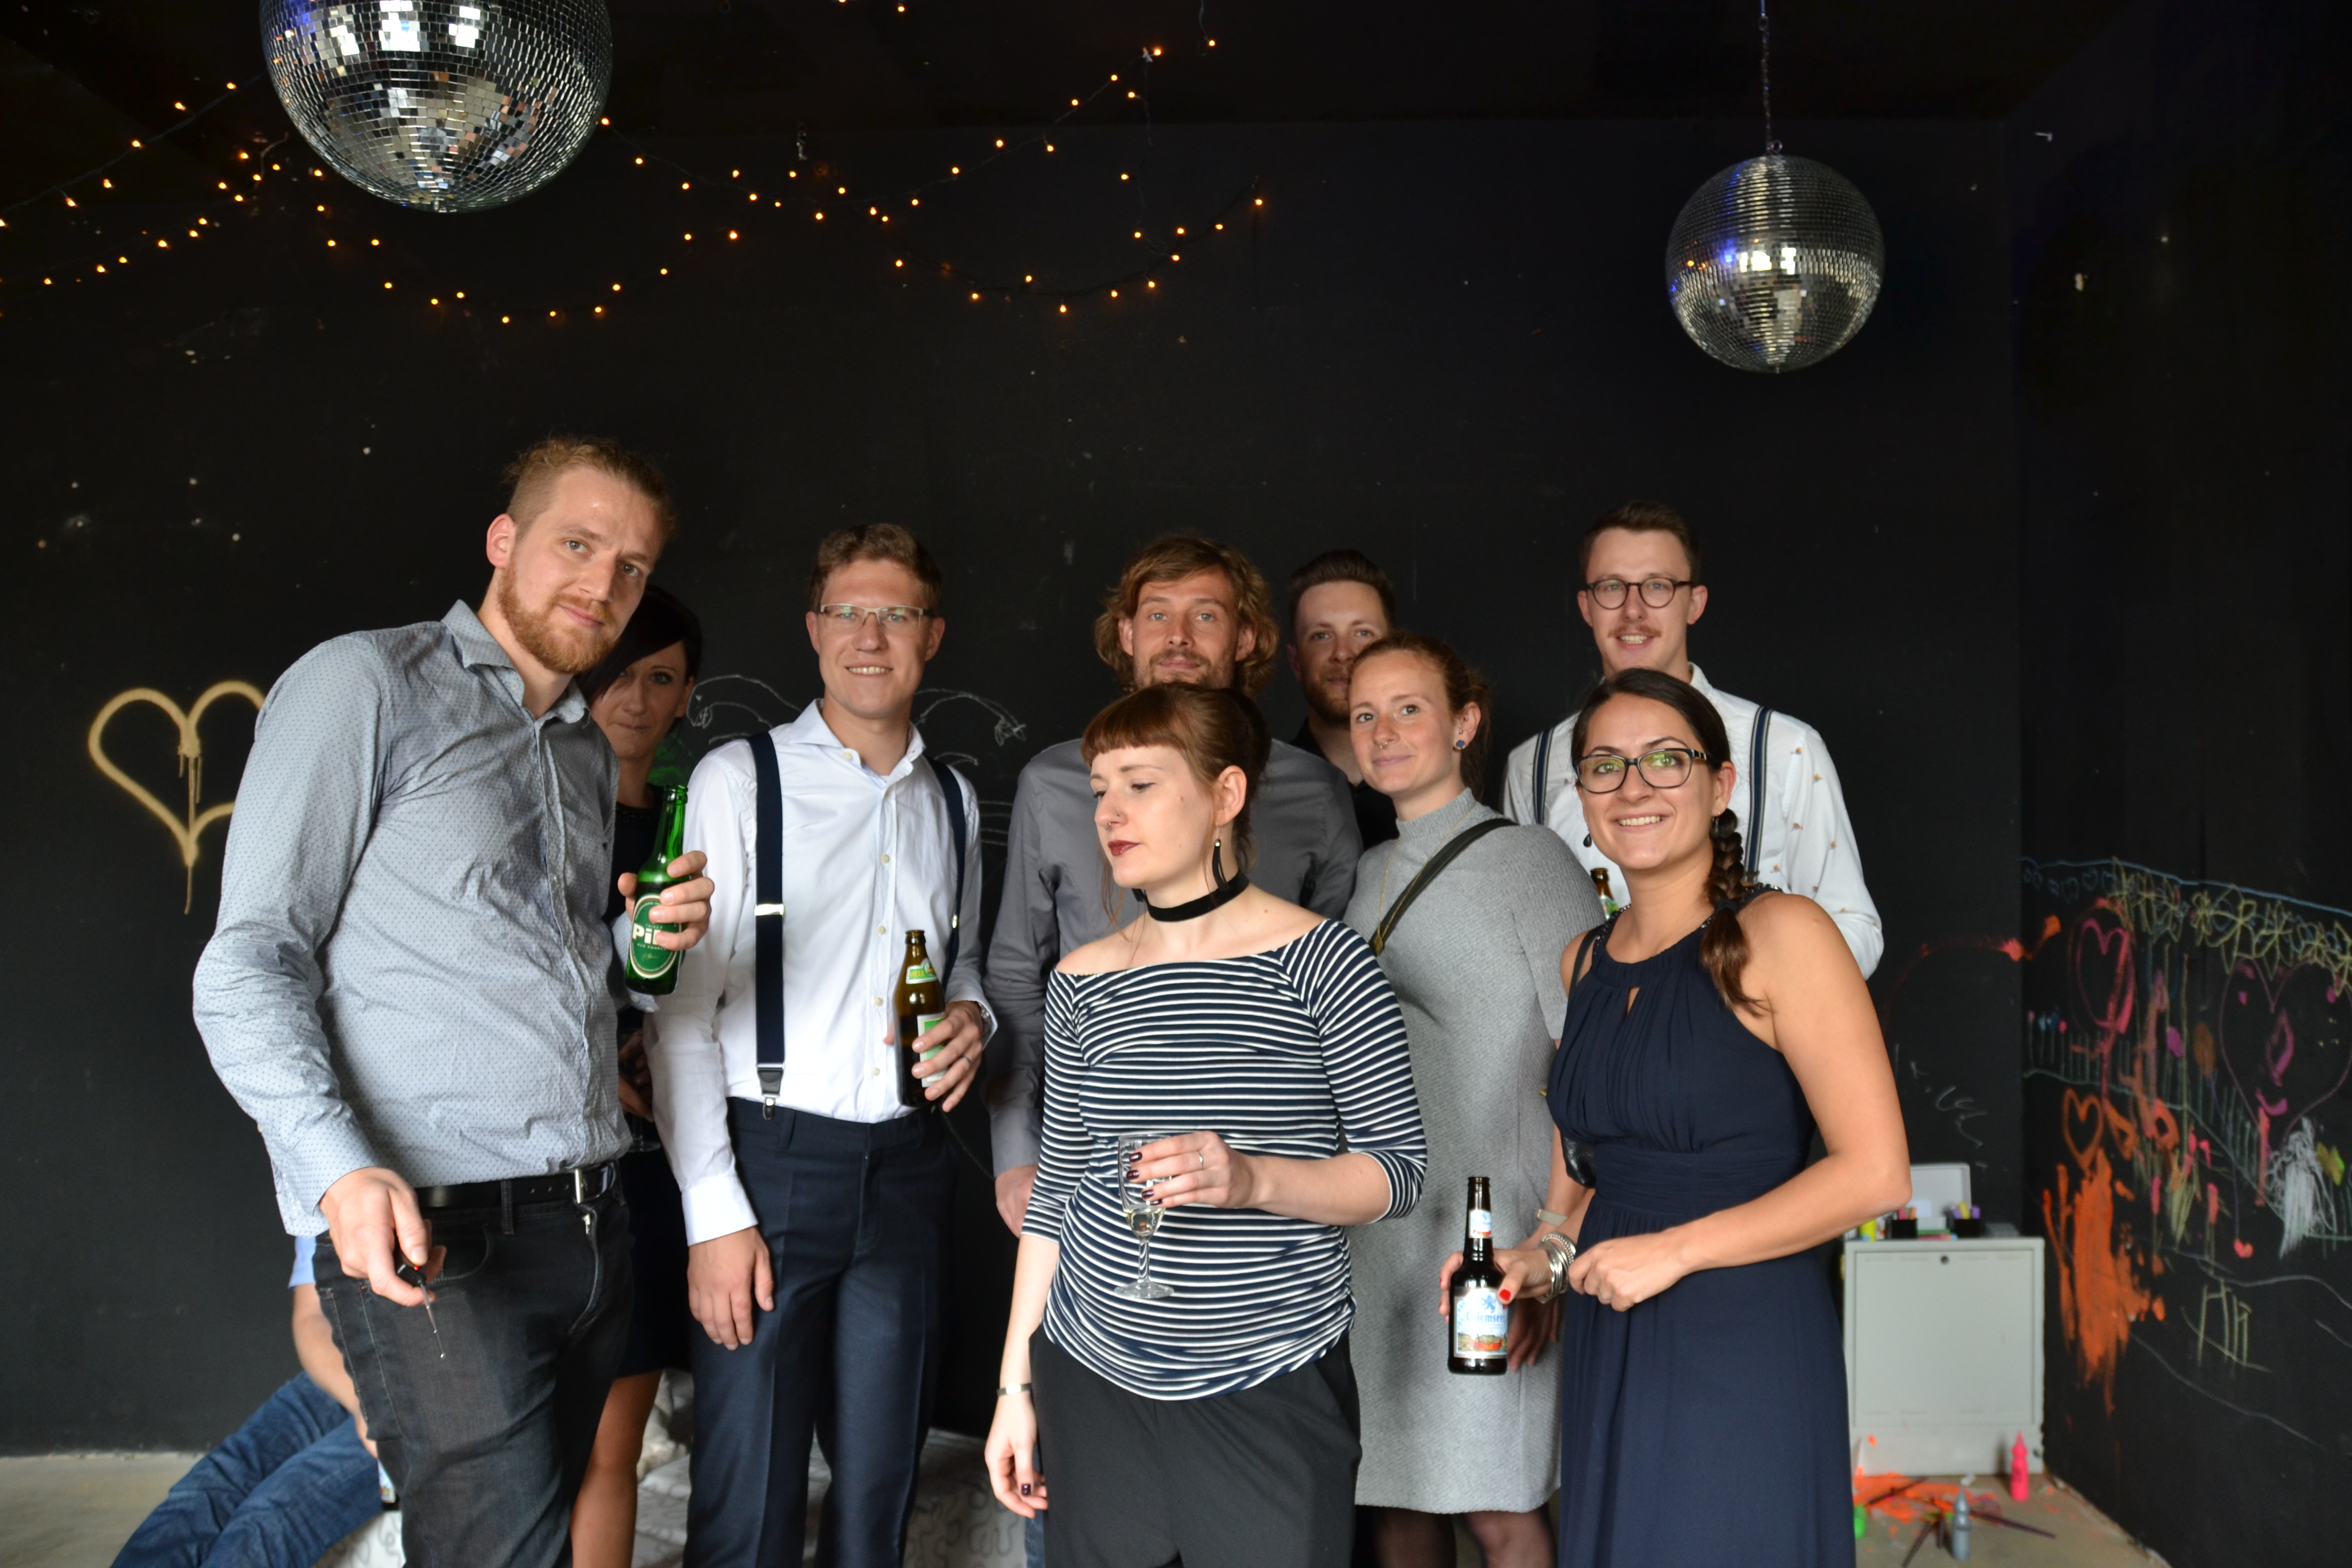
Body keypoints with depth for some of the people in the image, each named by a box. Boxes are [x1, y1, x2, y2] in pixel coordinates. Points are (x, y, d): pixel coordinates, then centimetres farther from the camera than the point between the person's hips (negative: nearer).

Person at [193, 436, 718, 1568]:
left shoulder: (588, 753, 19)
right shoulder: (365, 686, -2)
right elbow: (249, 963, -8)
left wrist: (650, 943, 5)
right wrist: (341, 1170, -22)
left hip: (589, 1222, 7)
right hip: (429, 1231, -7)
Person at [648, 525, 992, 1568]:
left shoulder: (954, 803, 12)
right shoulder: (738, 781, -3)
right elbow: (681, 1008, -6)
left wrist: (971, 1021, -1)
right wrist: (713, 1212, -12)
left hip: (906, 1168, 4)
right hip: (774, 1159, -4)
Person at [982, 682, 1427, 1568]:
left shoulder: (1321, 960, -7)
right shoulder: (1082, 981, 6)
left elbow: (1401, 1168, -7)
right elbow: (1056, 1189, 10)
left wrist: (1252, 1179, -24)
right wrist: (1014, 1384, 9)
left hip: (1270, 1388, -3)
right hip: (1093, 1380, 4)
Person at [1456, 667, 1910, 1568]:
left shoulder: (1779, 935, -11)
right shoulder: (1584, 962, 9)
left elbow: (1875, 1174, -15)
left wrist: (1675, 1250, -15)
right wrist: (1546, 1259, 4)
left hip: (1744, 1348, -6)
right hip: (1606, 1347, 6)